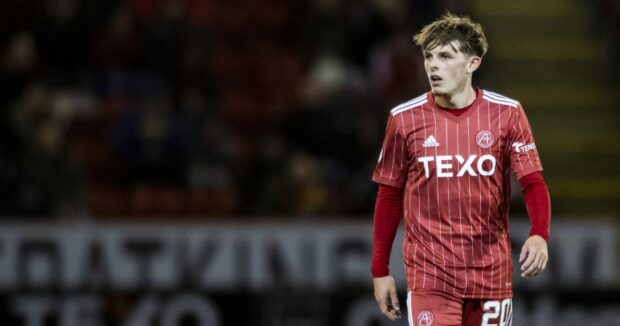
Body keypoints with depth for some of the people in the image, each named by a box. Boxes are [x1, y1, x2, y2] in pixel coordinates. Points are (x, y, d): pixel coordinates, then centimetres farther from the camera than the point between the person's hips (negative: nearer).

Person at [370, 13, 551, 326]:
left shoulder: (506, 113, -1)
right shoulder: (405, 119, 0)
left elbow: (533, 182, -2)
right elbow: (389, 197, 7)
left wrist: (539, 235, -22)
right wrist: (380, 270, 7)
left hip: (491, 273, 1)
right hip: (430, 274, -1)